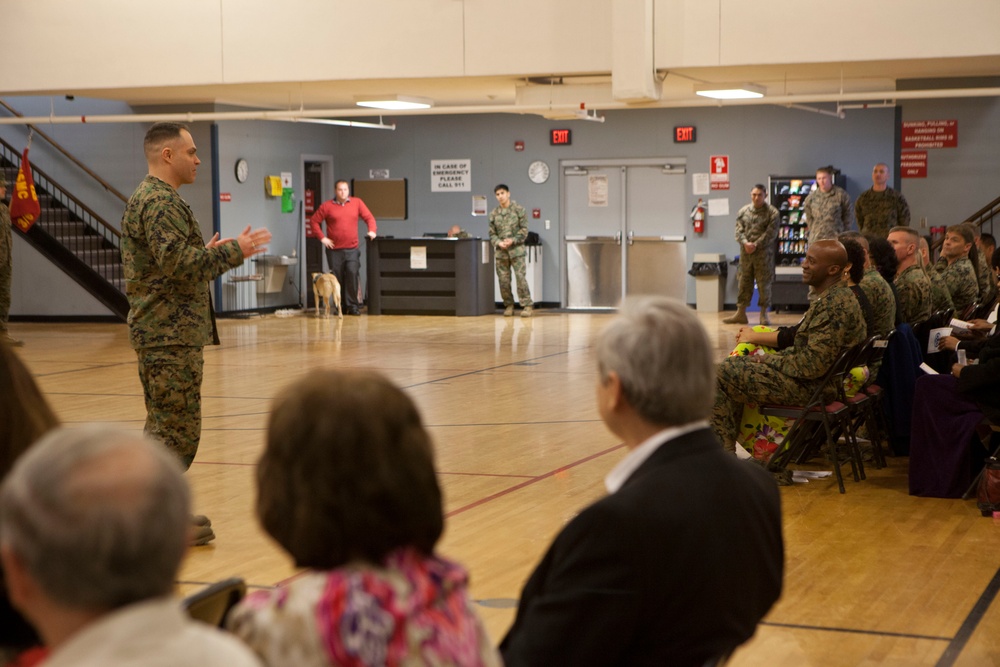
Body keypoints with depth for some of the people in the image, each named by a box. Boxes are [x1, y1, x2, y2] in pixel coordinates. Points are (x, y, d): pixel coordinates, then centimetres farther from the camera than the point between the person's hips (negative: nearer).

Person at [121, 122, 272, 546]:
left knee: (163, 428, 15)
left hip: (158, 331, 11)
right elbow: (180, 263, -25)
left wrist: (208, 253, 20)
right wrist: (234, 251, -17)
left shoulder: (144, 198, 18)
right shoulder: (162, 202, -16)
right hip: (171, 333, -11)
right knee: (179, 431, -7)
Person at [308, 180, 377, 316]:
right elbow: (314, 221, 6)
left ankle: (353, 306, -9)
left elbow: (369, 217, 8)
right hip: (334, 250, 0)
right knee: (338, 278, 1)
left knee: (352, 274, -16)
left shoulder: (357, 203, 8)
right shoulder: (327, 206, 3)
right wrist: (322, 237, -2)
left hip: (352, 249, 0)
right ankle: (341, 306, 12)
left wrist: (372, 230, -9)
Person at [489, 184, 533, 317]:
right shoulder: (494, 213, 9)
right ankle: (508, 305, 15)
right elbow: (492, 233, 10)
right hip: (500, 251, 3)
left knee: (521, 278, -9)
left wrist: (512, 241, -14)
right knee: (503, 280, 3)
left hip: (516, 249, -3)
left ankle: (526, 305, -5)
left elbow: (524, 229, -2)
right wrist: (499, 243, -9)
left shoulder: (519, 209, 1)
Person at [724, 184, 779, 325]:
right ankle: (740, 313, 13)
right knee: (744, 282, 7)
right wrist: (745, 243, -15)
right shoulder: (743, 211, 9)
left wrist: (756, 245, -16)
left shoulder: (772, 212, -2)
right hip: (746, 253, 3)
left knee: (764, 283, 0)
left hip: (764, 253, -3)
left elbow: (771, 232, -10)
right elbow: (739, 230, 3)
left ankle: (764, 314, 8)